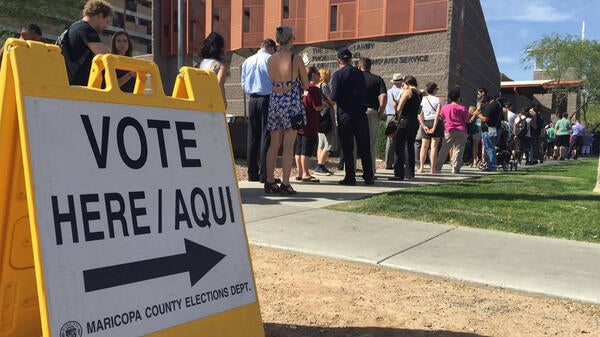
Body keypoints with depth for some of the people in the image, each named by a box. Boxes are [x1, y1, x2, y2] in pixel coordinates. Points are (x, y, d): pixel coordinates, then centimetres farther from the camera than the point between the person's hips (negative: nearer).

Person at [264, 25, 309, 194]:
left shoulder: (270, 59, 4)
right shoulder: (296, 59, -8)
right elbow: (306, 85, 0)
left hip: (275, 101, 4)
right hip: (292, 101, -4)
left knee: (274, 144, 10)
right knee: (288, 145, -1)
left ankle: (269, 181, 12)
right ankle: (285, 183, 0)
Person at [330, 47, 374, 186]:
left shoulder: (337, 75, -7)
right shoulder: (359, 73, 6)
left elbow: (334, 97, -13)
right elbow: (364, 92, 10)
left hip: (344, 115, -3)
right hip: (360, 113, 3)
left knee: (347, 148, 3)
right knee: (364, 147, 9)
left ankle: (350, 177, 3)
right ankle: (368, 176, 12)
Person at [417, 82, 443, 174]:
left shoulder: (422, 100, 6)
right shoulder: (437, 100, -3)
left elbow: (420, 114, -2)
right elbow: (437, 115, -12)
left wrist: (423, 126, -4)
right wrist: (434, 127, -12)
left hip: (425, 123, 3)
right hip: (435, 122, -3)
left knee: (424, 146, 6)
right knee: (434, 146, -1)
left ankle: (421, 167, 3)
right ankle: (433, 168, -1)